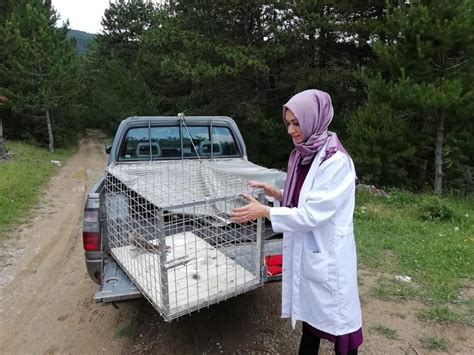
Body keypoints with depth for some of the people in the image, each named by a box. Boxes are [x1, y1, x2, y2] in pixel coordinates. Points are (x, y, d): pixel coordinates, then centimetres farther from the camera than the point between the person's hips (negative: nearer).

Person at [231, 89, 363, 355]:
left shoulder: (336, 161, -21)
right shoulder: (302, 156, 4)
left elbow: (312, 214, -23)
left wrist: (264, 211, -20)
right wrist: (276, 194, -2)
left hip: (327, 255, -8)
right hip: (304, 251, 8)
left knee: (336, 320, 11)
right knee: (309, 312, 24)